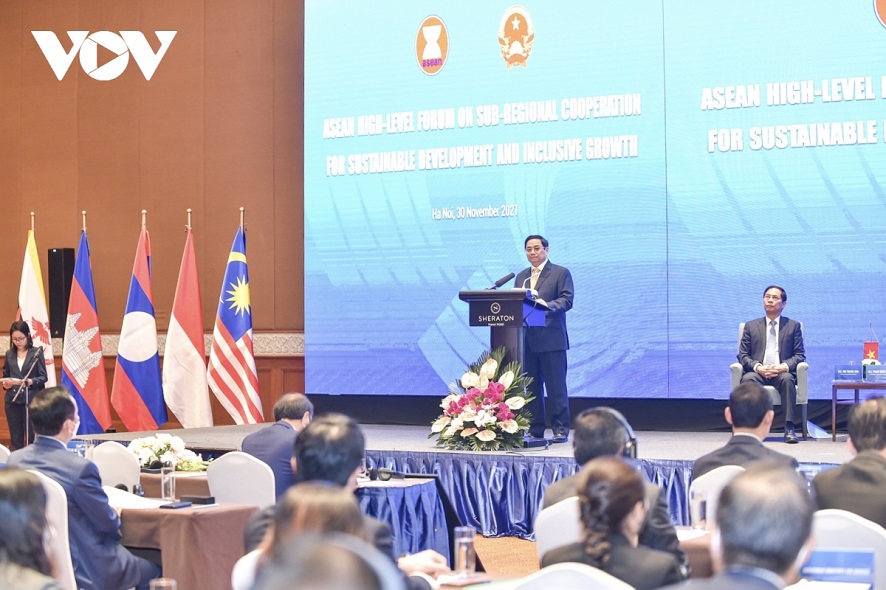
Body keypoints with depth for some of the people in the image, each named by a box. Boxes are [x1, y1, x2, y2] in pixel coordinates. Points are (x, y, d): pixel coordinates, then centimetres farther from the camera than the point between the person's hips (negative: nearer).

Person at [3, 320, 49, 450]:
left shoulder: (36, 352, -1)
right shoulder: (9, 354, 9)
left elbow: (43, 377, -3)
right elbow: (5, 375, 14)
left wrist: (31, 382, -21)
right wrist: (5, 383, -8)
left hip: (32, 400, -3)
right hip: (12, 400, 3)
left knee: (32, 437, -2)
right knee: (15, 438, 6)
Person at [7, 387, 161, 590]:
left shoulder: (14, 460, -5)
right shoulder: (80, 468, -26)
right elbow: (108, 523, -14)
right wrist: (116, 517, 10)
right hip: (86, 568, -7)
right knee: (150, 571, 19)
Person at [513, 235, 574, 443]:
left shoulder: (560, 273, 2)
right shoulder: (521, 276, 19)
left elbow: (567, 300, -9)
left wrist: (547, 305, -26)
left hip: (551, 338, -5)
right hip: (527, 339, 6)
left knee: (556, 386, -4)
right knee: (532, 387, 7)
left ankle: (560, 430, -1)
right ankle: (535, 430, 12)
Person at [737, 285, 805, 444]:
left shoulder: (793, 326, 15)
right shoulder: (751, 326, 17)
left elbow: (800, 355, 8)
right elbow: (742, 355, 10)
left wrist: (784, 367, -14)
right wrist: (757, 367, -12)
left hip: (782, 373, -1)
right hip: (758, 372, 1)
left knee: (787, 379, -36)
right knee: (748, 379, -34)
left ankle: (789, 428, -38)